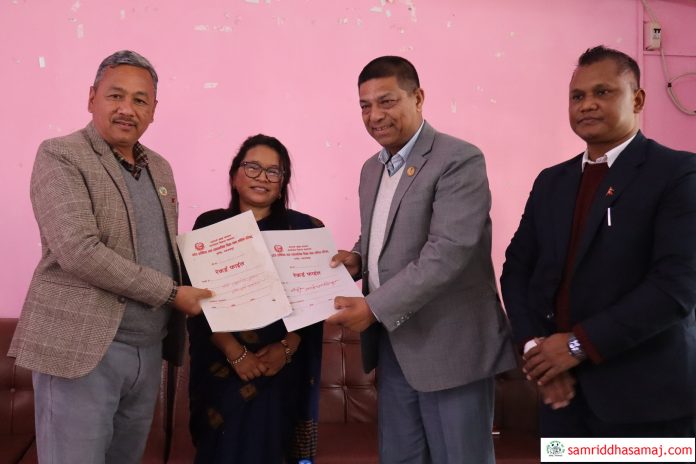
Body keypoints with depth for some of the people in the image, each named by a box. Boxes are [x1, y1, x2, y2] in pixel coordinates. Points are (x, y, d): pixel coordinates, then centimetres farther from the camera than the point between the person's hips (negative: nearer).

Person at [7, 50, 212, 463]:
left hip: (149, 349, 7)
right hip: (82, 346, -7)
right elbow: (79, 251, -20)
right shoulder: (60, 156, -8)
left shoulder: (160, 168, 14)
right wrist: (171, 293, -16)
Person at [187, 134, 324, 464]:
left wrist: (286, 347, -14)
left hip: (283, 368, 0)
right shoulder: (209, 225, 2)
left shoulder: (302, 228, 2)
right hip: (221, 367, 0)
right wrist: (235, 352, -13)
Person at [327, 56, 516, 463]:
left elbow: (448, 252, -23)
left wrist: (374, 308, -24)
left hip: (450, 347, -7)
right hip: (392, 346, 8)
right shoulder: (372, 169, 13)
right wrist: (358, 259, 1)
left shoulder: (459, 160, -14)